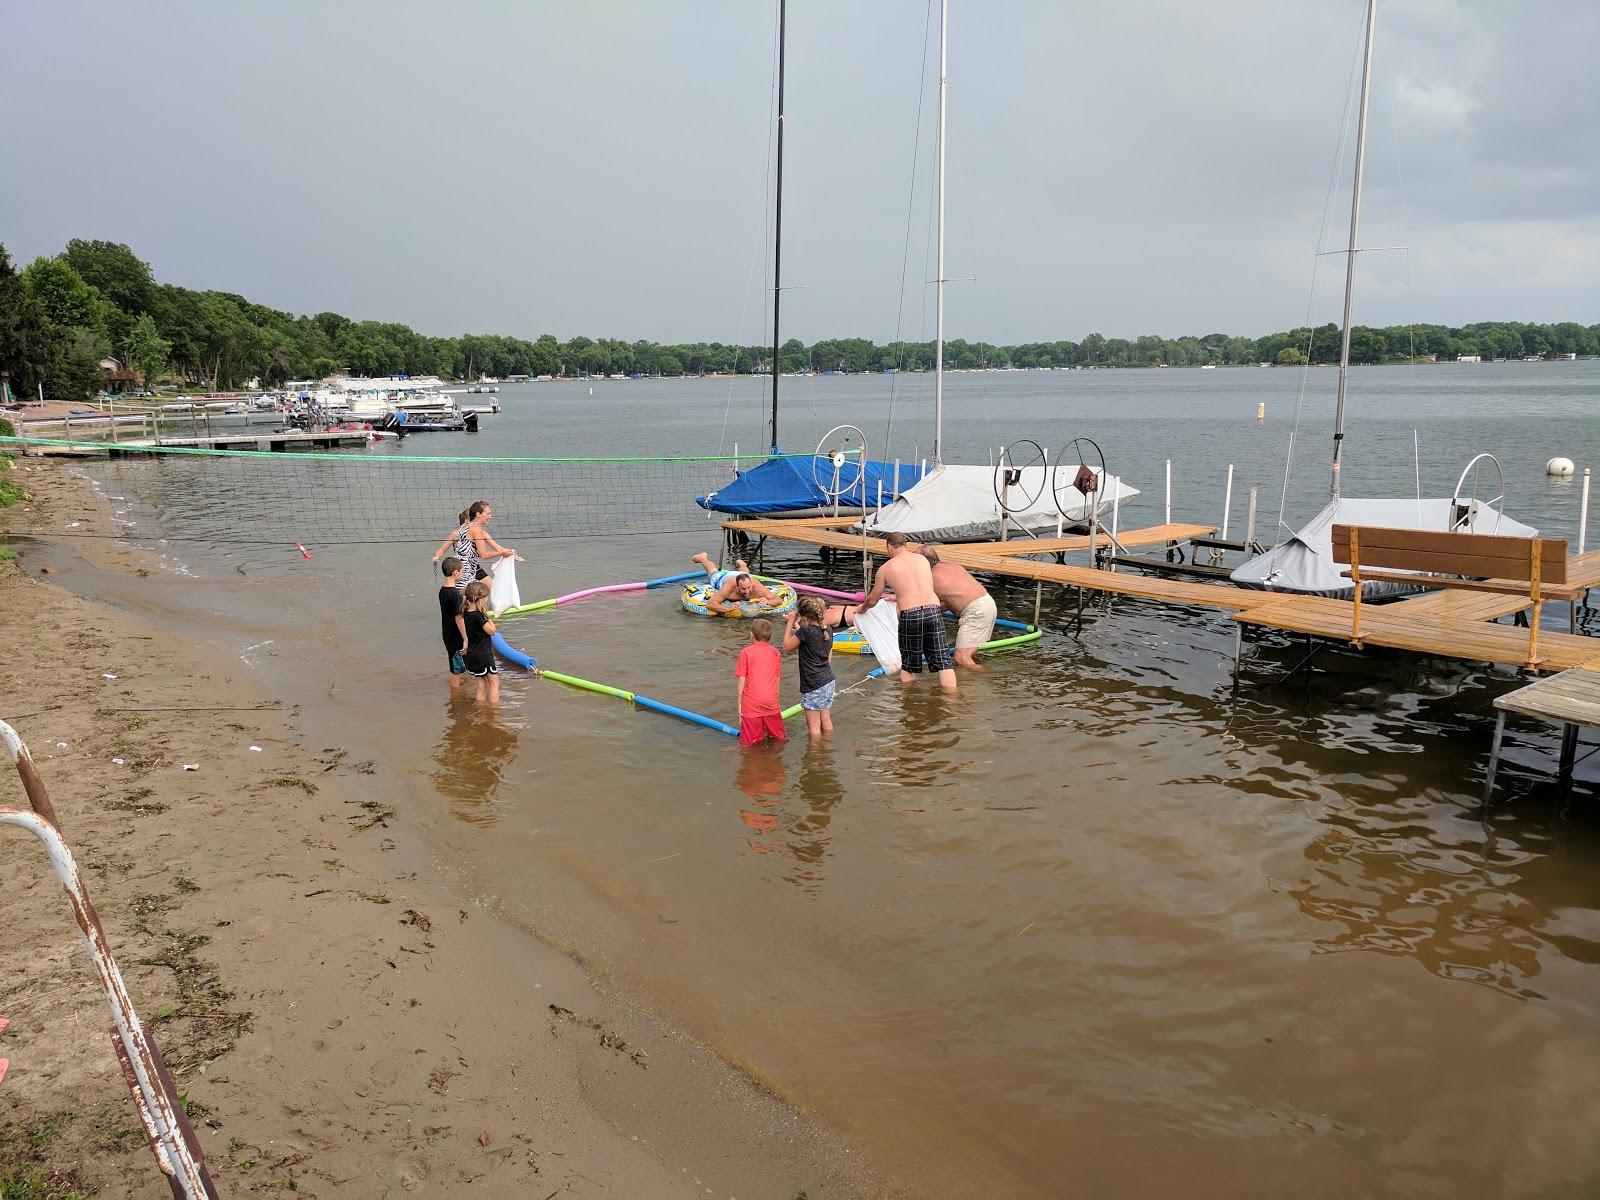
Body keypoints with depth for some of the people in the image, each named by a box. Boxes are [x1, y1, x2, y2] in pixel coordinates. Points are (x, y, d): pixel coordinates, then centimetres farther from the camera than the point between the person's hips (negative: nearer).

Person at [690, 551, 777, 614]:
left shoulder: (756, 586, -49)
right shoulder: (729, 587, -53)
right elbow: (709, 604, -58)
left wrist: (767, 601, -67)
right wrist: (728, 608, -72)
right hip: (723, 578, -1)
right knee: (713, 573, 35)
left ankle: (741, 564, 72)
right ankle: (703, 558, 64)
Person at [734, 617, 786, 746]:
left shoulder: (746, 652, -2)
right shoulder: (775, 653, 8)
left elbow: (741, 680, -4)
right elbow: (777, 680, 11)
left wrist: (739, 705, 1)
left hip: (751, 703, -3)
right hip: (771, 702, 3)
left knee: (749, 743, 1)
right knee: (780, 738, 14)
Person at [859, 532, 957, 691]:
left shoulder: (885, 568, 8)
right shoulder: (922, 559, 18)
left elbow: (872, 600, 19)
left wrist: (862, 608, 41)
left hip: (910, 615, -2)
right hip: (933, 610, 2)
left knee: (908, 666, 14)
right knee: (943, 660, 6)